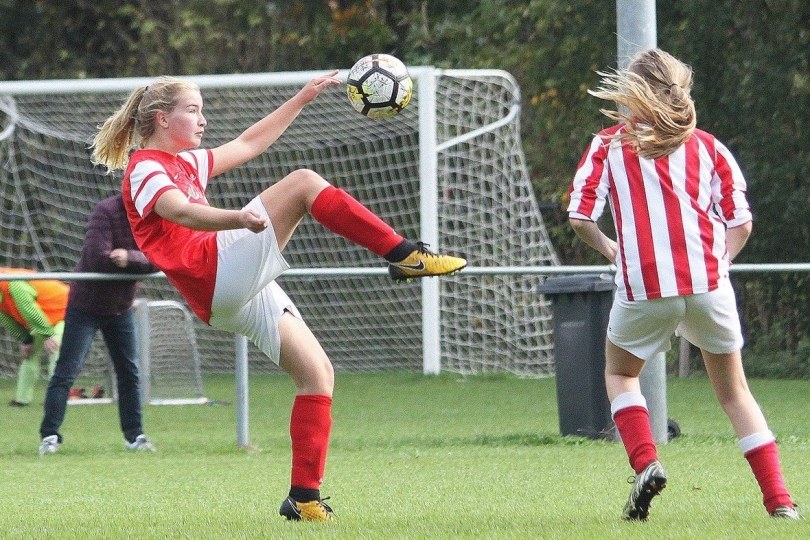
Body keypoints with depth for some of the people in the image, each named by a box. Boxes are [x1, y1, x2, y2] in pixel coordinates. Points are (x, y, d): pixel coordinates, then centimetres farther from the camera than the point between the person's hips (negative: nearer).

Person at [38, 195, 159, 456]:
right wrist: (140, 259, -20)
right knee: (66, 372, -8)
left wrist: (129, 257, -32)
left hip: (121, 307, 6)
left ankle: (134, 435, 18)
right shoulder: (106, 212, -21)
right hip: (87, 304, -6)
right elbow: (98, 258, -30)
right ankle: (49, 436, -8)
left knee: (129, 373, 9)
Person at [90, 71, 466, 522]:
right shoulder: (145, 170, -4)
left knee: (317, 372, 3)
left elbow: (248, 144, 35)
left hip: (241, 293, 10)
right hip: (216, 272, -10)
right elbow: (182, 213, -24)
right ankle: (405, 255, -13)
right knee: (304, 183, -16)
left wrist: (303, 98, 32)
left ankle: (305, 497, 3)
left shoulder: (185, 163, 27)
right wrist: (240, 219, -43)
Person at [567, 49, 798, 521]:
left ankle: (646, 463, 1)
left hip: (644, 288, -2)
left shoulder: (610, 145, 5)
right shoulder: (708, 147, 9)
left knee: (620, 373, 25)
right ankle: (780, 500, 4)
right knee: (734, 391, 15)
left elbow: (579, 216, -1)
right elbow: (741, 223, 5)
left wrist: (611, 249, 16)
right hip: (708, 285, 2)